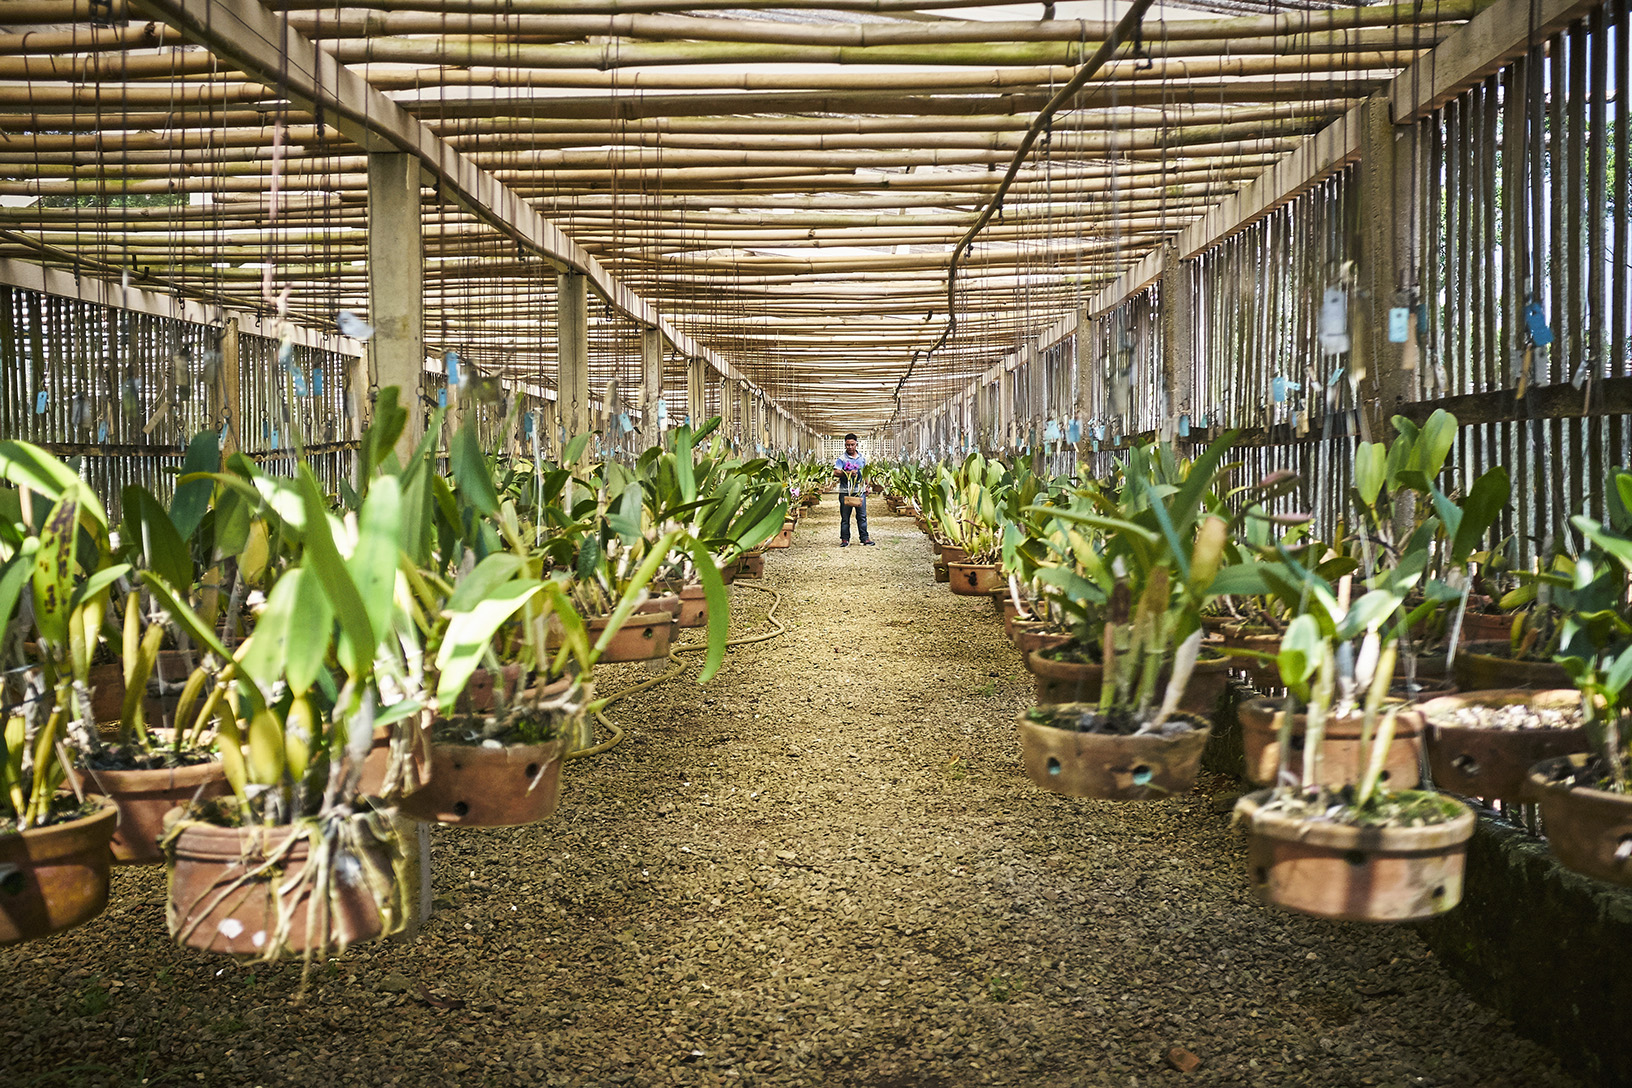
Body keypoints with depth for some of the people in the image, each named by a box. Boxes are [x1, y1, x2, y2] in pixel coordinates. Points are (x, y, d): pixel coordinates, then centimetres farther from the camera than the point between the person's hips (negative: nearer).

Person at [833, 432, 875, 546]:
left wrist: (867, 486, 19)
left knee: (862, 516, 3)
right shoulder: (842, 459, -1)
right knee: (845, 517, 2)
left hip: (860, 491, 3)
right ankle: (844, 539, 8)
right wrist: (848, 473, -24)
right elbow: (835, 472, -13)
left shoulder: (862, 458, 13)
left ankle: (864, 537, 8)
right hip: (845, 491, -3)